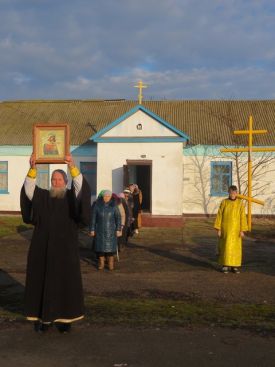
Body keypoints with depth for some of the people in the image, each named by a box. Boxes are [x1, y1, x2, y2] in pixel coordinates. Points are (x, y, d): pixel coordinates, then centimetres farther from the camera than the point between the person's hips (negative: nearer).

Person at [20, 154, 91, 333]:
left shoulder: (72, 197, 2)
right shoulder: (43, 196, 7)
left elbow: (82, 188, -17)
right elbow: (29, 188, -8)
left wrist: (73, 167, -30)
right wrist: (33, 169, -23)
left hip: (65, 249, -2)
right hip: (43, 248, 2)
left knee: (66, 282, 1)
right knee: (43, 281, 5)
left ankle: (65, 317, 10)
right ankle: (43, 316, 14)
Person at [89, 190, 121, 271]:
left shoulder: (114, 206, -6)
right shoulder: (97, 205, -6)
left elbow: (118, 218, -2)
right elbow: (93, 218, -2)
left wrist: (118, 229, -7)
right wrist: (92, 229, -4)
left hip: (111, 230, -1)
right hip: (100, 230, 1)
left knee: (110, 246, 1)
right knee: (100, 245, 3)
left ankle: (111, 263, 11)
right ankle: (101, 263, 13)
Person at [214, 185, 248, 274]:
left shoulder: (240, 203, -2)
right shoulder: (223, 202, -3)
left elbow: (243, 217, -4)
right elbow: (219, 216, -3)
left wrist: (242, 230, -9)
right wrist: (218, 229, -7)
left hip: (236, 229, 1)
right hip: (225, 228, -1)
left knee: (236, 247, 3)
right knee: (225, 247, -1)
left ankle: (234, 266, 13)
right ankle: (225, 265, 9)